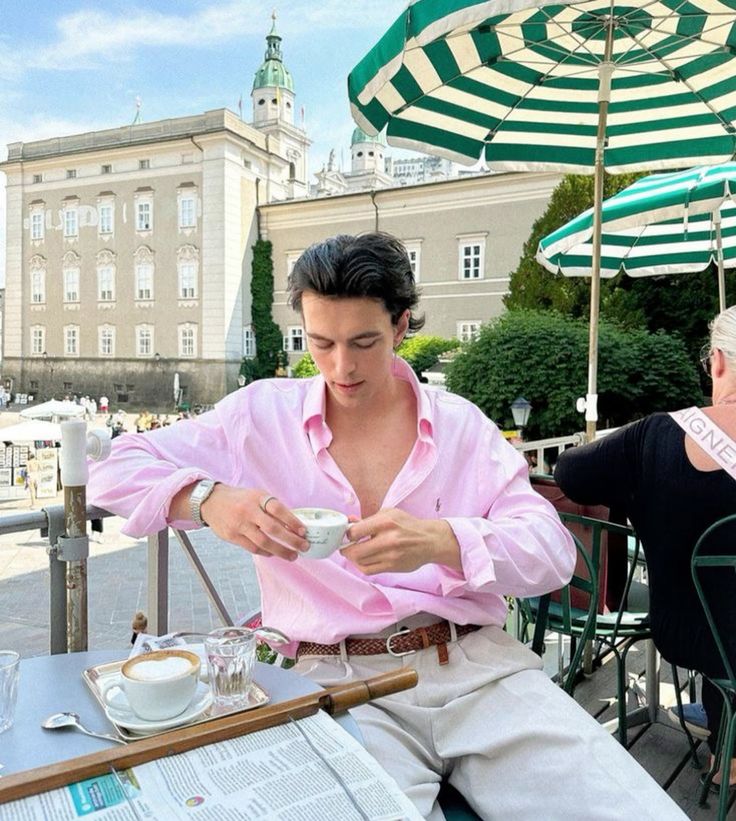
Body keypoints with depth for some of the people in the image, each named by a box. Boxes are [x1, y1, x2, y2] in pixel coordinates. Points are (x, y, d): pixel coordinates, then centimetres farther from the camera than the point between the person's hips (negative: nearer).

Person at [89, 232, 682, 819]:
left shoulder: (460, 423, 7)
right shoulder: (264, 413, 6)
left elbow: (553, 552, 0)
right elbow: (116, 472, 5)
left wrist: (441, 542, -21)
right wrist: (209, 499, -17)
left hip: (480, 663, 2)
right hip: (341, 682, -1)